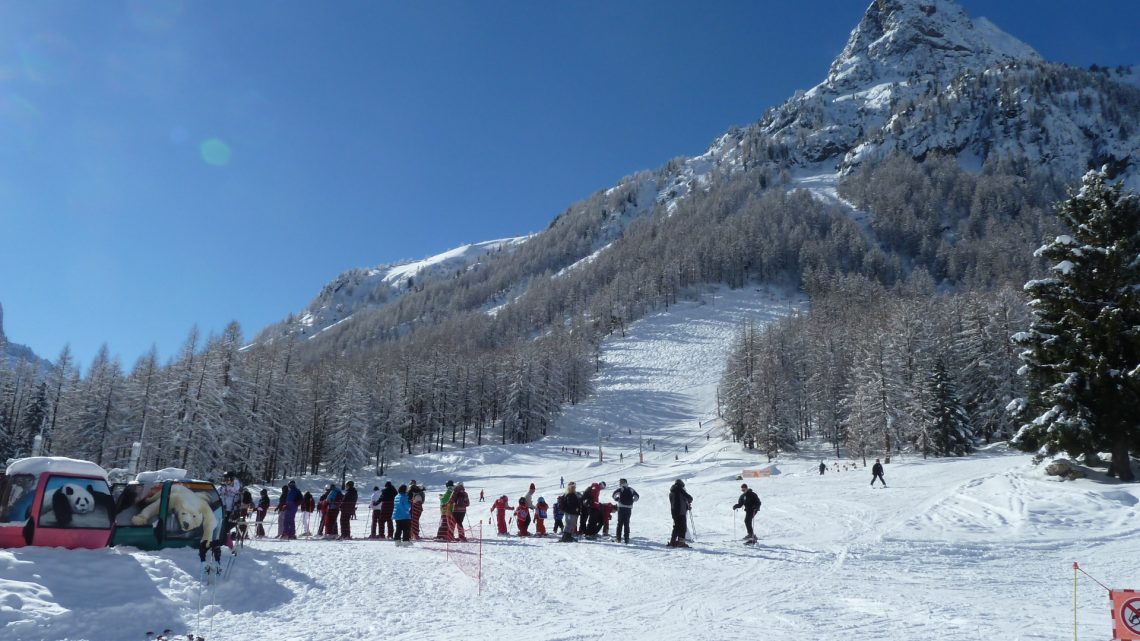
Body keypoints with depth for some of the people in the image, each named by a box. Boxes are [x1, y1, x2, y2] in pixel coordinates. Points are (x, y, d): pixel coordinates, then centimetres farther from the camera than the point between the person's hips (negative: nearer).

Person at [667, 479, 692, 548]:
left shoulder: (671, 492, 17)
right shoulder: (680, 489, -5)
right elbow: (689, 498, -8)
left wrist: (687, 506, 20)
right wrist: (689, 502, 17)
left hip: (673, 511, 8)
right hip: (681, 512, -8)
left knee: (676, 526, 16)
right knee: (683, 527, -6)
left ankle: (673, 541, 17)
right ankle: (681, 541, -13)